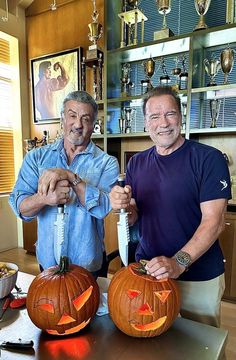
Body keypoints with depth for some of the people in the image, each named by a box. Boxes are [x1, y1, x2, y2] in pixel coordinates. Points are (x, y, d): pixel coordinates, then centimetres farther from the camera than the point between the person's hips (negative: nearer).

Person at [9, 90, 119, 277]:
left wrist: (70, 176, -31)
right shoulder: (36, 157, -2)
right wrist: (44, 198, -29)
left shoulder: (107, 163, -8)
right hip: (47, 260, 2)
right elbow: (20, 207, -9)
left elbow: (103, 207, -21)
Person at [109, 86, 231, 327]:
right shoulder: (137, 163, 1)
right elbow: (133, 218, 3)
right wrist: (123, 206, -19)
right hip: (147, 271, 4)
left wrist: (179, 263, -28)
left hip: (198, 277, -3)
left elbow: (213, 221, -18)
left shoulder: (208, 158, -13)